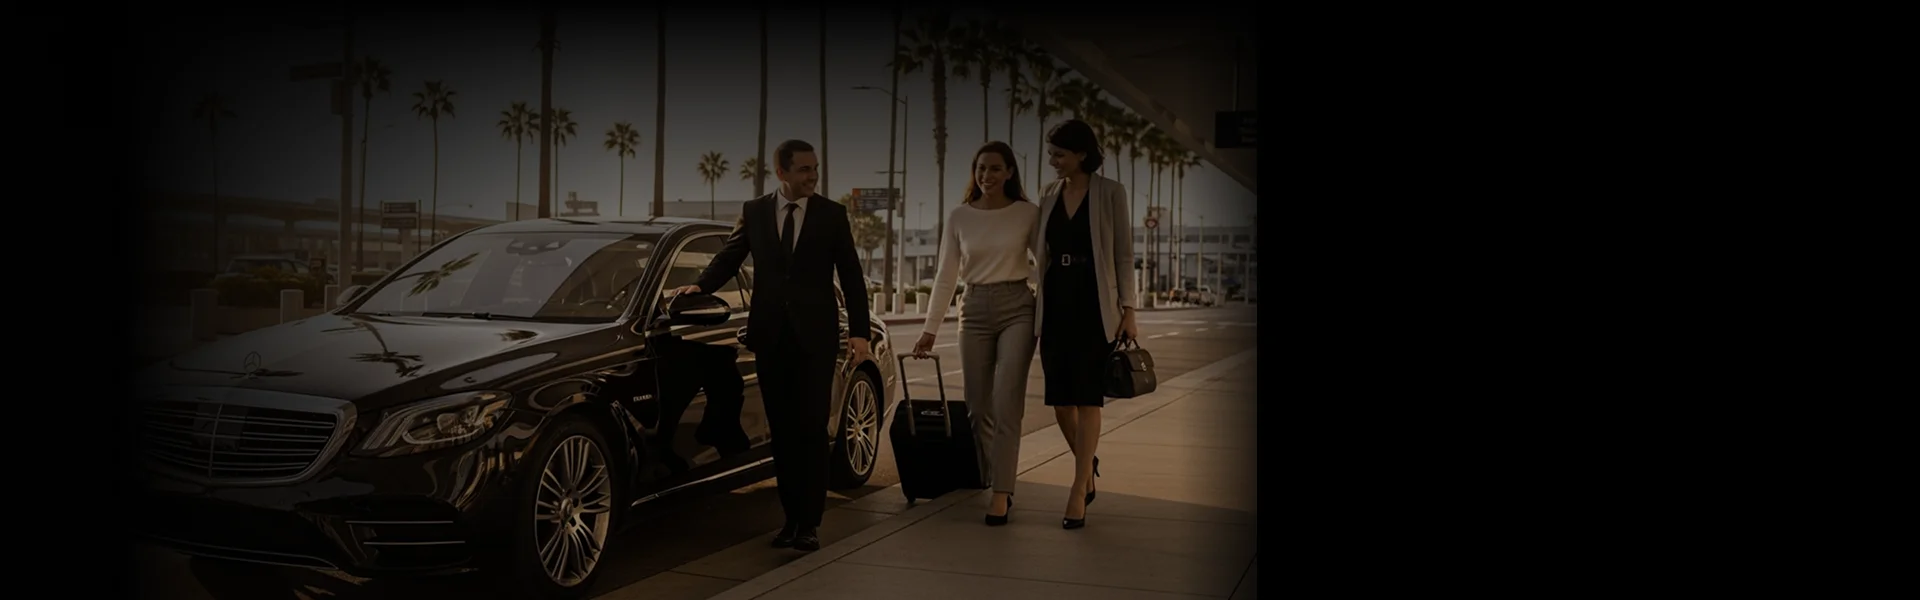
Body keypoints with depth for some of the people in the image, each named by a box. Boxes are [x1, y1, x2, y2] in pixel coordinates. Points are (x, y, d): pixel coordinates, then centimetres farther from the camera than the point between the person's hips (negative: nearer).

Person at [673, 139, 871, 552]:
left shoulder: (832, 214, 3)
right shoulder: (754, 212, 8)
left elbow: (851, 276, 2)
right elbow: (730, 256, 9)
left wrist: (859, 331, -5)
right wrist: (700, 285, -11)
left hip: (815, 335, -2)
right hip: (771, 334, 2)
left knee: (811, 429, -4)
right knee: (782, 430, 8)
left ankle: (810, 523, 1)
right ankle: (792, 516, 17)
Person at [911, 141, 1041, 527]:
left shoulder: (1027, 213, -1)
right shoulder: (959, 217, 5)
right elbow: (946, 276, 7)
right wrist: (931, 329, 5)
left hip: (1017, 309, -3)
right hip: (975, 311, 3)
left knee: (1006, 405, -11)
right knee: (978, 408, 4)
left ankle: (1001, 494, -8)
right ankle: (996, 485, 20)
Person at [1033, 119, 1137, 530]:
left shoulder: (1110, 193, -2)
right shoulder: (1048, 196, 10)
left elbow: (1123, 255, -3)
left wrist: (1128, 310, -6)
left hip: (1094, 303, -4)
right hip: (1055, 302, 4)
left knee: (1086, 397, -6)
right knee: (1060, 397, 4)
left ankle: (1079, 492, -2)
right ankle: (1087, 466, 29)